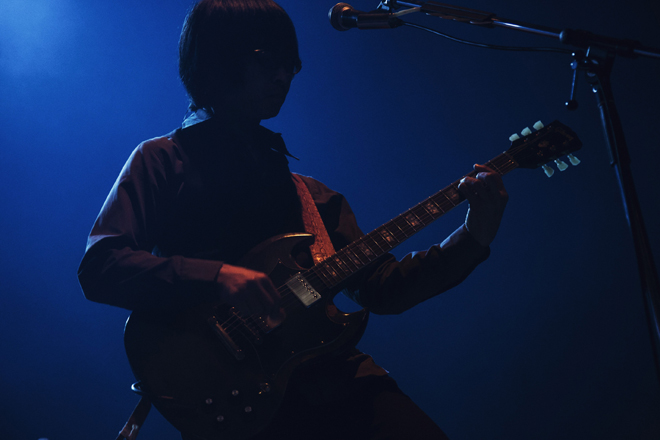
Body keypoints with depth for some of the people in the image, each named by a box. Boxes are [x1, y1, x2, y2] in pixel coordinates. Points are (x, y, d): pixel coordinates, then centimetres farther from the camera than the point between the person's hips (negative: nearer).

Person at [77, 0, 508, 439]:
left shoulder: (310, 193, 24)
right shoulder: (162, 161, 9)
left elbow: (381, 287, 16)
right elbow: (98, 266, -5)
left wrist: (472, 238, 4)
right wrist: (216, 278, -19)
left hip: (330, 377, 5)